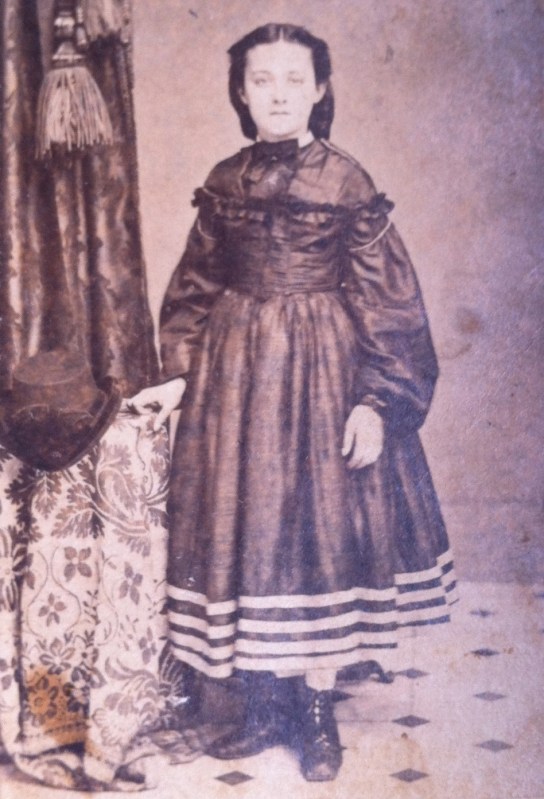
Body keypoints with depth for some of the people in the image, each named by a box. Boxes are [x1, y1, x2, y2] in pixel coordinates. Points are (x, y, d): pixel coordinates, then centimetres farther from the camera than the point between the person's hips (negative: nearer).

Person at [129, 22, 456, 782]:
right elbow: (195, 290, 11)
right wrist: (180, 375, 2)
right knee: (243, 530, 6)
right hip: (236, 374, 4)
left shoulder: (347, 183, -4)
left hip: (322, 374, -3)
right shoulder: (225, 183, 6)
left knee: (320, 528, 2)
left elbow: (385, 301, -6)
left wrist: (375, 401, -12)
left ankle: (317, 712, 20)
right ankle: (267, 706, 23)